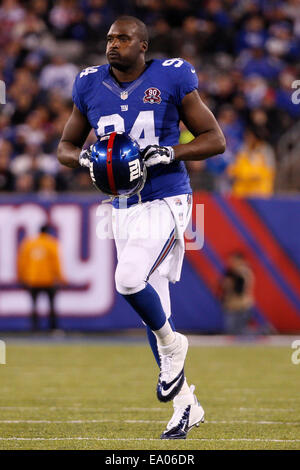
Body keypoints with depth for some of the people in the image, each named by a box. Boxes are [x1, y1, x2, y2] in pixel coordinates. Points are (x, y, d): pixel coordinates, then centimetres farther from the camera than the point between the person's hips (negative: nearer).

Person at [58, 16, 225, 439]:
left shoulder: (171, 79, -7)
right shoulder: (91, 87, 5)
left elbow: (215, 139, -3)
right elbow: (66, 146, 14)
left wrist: (170, 153, -18)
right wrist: (86, 158, -8)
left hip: (166, 201, -5)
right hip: (124, 208, 5)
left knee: (130, 280, -27)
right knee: (153, 306, 8)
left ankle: (171, 344, 3)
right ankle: (185, 404, 20)